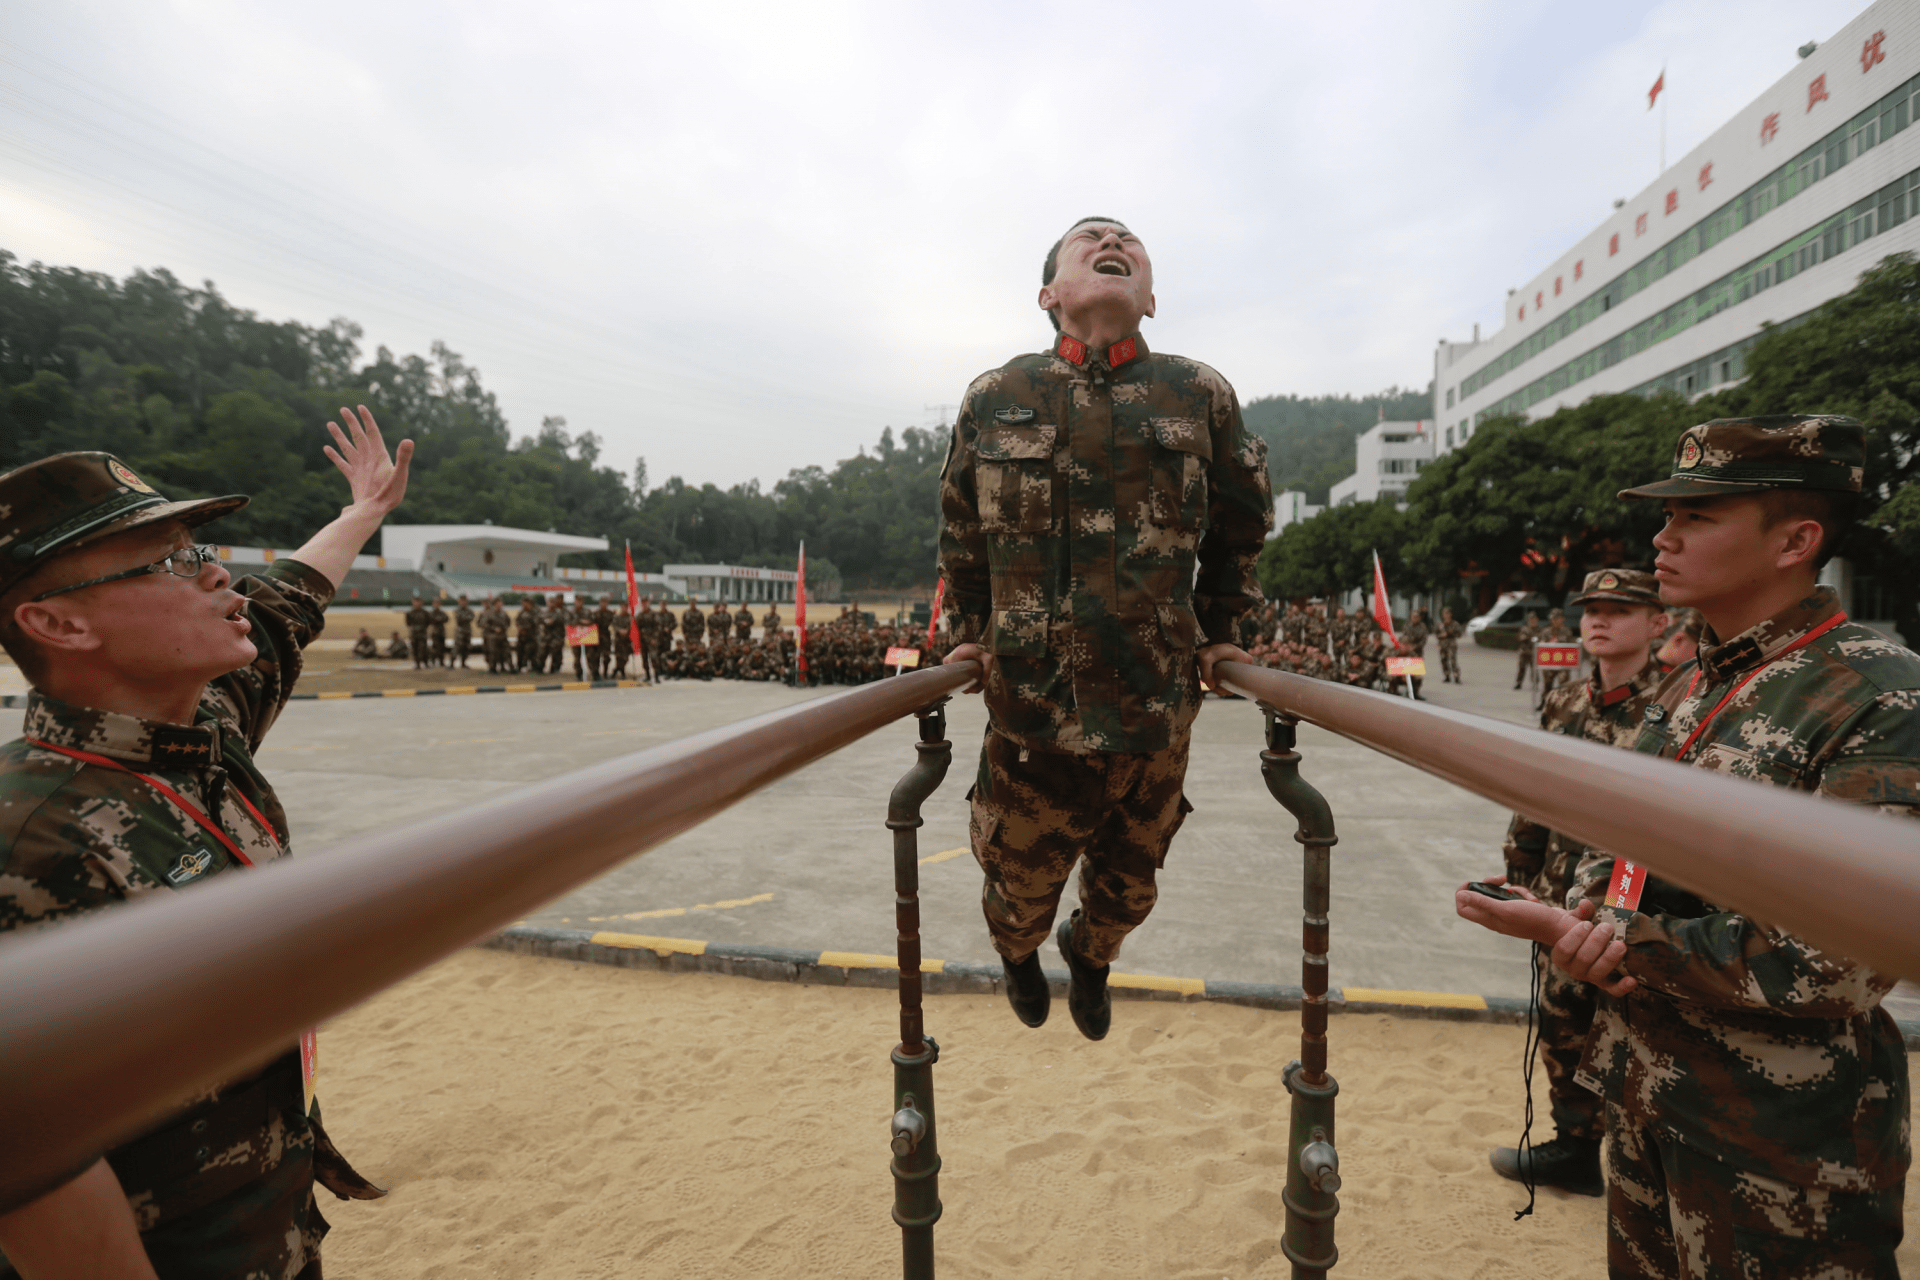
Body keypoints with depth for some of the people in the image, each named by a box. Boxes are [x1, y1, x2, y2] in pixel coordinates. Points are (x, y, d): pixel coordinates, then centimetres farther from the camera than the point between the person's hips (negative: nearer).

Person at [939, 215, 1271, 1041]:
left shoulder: (1200, 397, -1)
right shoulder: (996, 398, 0)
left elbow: (1240, 526, 13)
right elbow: (960, 532, 13)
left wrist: (1216, 632, 11)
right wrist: (971, 631, 13)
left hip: (1156, 702, 1)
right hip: (1029, 697, 0)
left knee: (1129, 882, 20)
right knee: (1021, 875, 15)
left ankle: (1091, 957, 58)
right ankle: (1017, 952, 55)